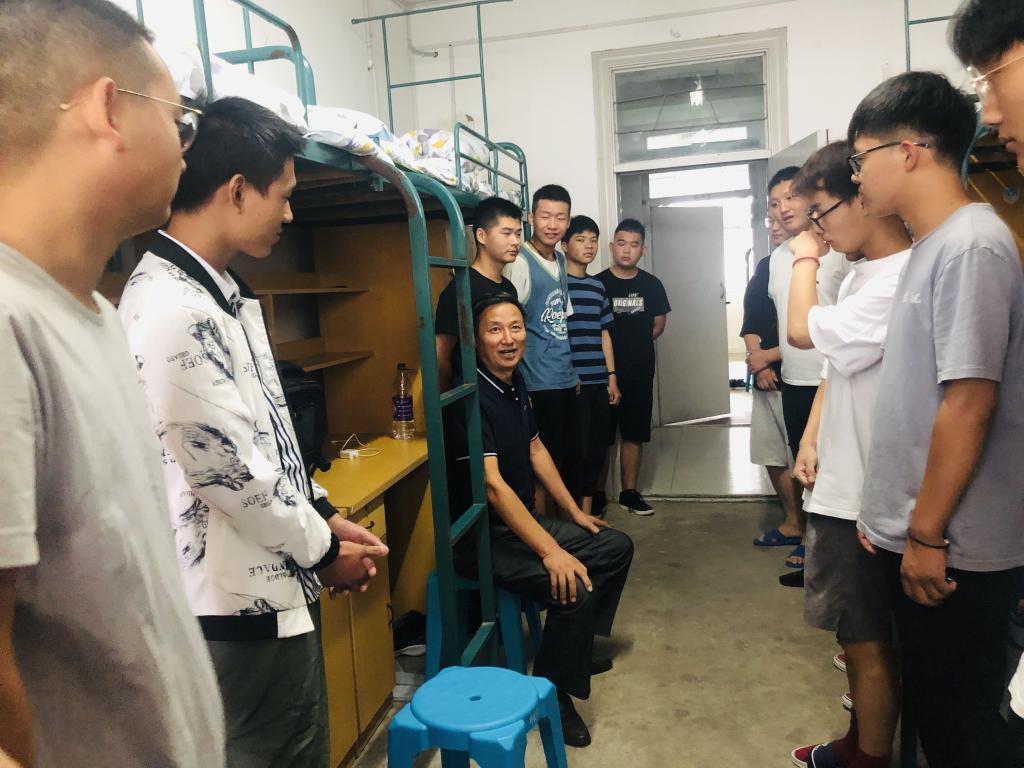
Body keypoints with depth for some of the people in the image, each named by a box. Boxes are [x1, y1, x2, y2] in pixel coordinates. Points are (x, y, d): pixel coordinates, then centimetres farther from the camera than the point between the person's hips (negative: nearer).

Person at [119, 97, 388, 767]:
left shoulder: (223, 292, 7)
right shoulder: (172, 311, -25)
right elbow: (230, 472, -23)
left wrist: (324, 515, 8)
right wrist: (324, 550, -8)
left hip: (274, 587, 9)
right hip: (242, 605, -9)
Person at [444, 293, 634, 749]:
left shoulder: (515, 383, 5)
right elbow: (492, 485, -30)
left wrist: (574, 511, 16)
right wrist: (550, 550, -33)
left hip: (523, 520, 10)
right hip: (482, 537, -10)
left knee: (617, 547, 13)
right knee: (575, 588, -28)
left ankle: (577, 646, 29)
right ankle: (552, 694, -3)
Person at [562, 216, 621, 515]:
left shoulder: (598, 286, 14)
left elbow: (604, 333, 17)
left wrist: (612, 376, 12)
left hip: (599, 381, 6)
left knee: (597, 446, 11)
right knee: (576, 447, -2)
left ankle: (589, 508, 25)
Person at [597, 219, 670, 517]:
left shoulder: (651, 284, 4)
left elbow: (658, 325, 15)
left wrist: (634, 344, 7)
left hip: (640, 372, 4)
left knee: (634, 434, 11)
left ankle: (629, 492, 22)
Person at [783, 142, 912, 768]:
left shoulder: (899, 282, -23)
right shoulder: (863, 272, 9)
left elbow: (804, 331, -21)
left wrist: (806, 257, -7)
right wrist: (812, 436, 6)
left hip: (865, 497, -10)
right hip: (842, 482, 10)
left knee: (868, 641, 7)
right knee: (855, 633, 22)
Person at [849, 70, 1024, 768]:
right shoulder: (934, 245, 11)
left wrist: (927, 534, -17)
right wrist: (890, 510, 15)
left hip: (955, 551, -9)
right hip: (918, 535, 9)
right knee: (932, 705, 22)